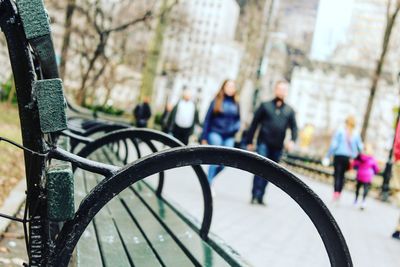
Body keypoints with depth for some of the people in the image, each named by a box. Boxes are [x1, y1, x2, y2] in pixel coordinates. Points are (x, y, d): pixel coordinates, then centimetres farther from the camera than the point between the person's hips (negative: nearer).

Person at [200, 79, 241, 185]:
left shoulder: (236, 104, 10)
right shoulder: (216, 101, 0)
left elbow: (238, 120, 19)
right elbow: (208, 119, 1)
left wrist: (236, 127, -4)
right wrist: (204, 137, -2)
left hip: (229, 137, 4)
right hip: (216, 133, -4)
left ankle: (210, 179, 23)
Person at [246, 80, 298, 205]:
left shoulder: (289, 110, 12)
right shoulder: (265, 106, 5)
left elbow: (294, 127, 8)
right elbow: (254, 123, 5)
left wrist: (292, 140, -12)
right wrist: (249, 141, 3)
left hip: (277, 147, 3)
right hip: (264, 143, -3)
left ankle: (260, 197, 13)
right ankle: (255, 195, -12)